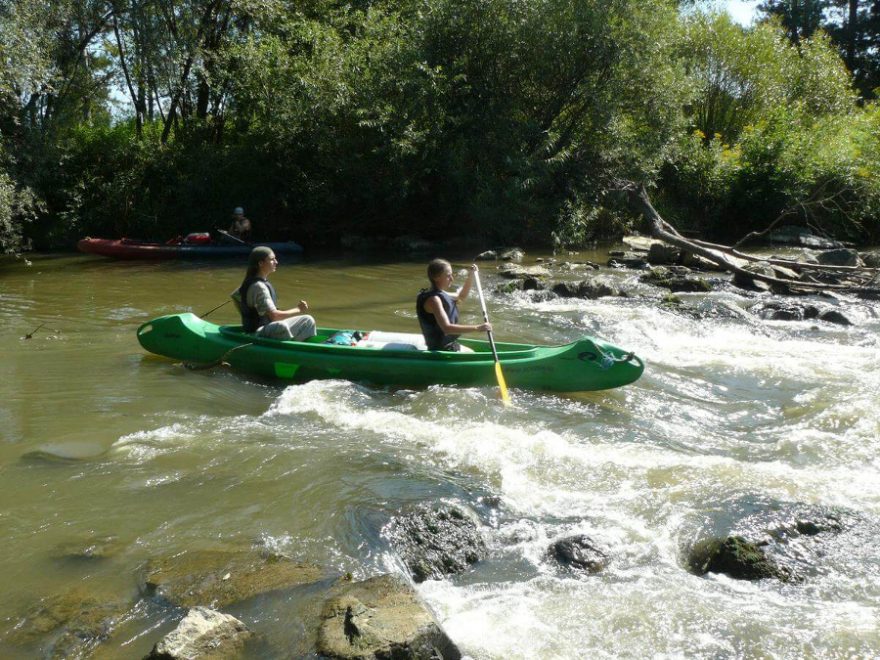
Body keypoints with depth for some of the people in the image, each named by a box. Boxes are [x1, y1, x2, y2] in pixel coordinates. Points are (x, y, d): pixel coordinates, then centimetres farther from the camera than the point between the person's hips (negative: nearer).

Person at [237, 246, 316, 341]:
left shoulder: (264, 282, 11)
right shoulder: (258, 286, -20)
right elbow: (273, 315, -24)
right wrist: (298, 310, -15)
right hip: (255, 334, -11)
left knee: (308, 320, 9)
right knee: (281, 326, -41)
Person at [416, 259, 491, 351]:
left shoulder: (440, 294, 9)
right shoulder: (433, 299, -23)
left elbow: (461, 297, 29)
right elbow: (446, 328, -35)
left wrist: (470, 277, 14)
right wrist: (477, 328, -39)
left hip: (448, 344, 10)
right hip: (442, 349, -10)